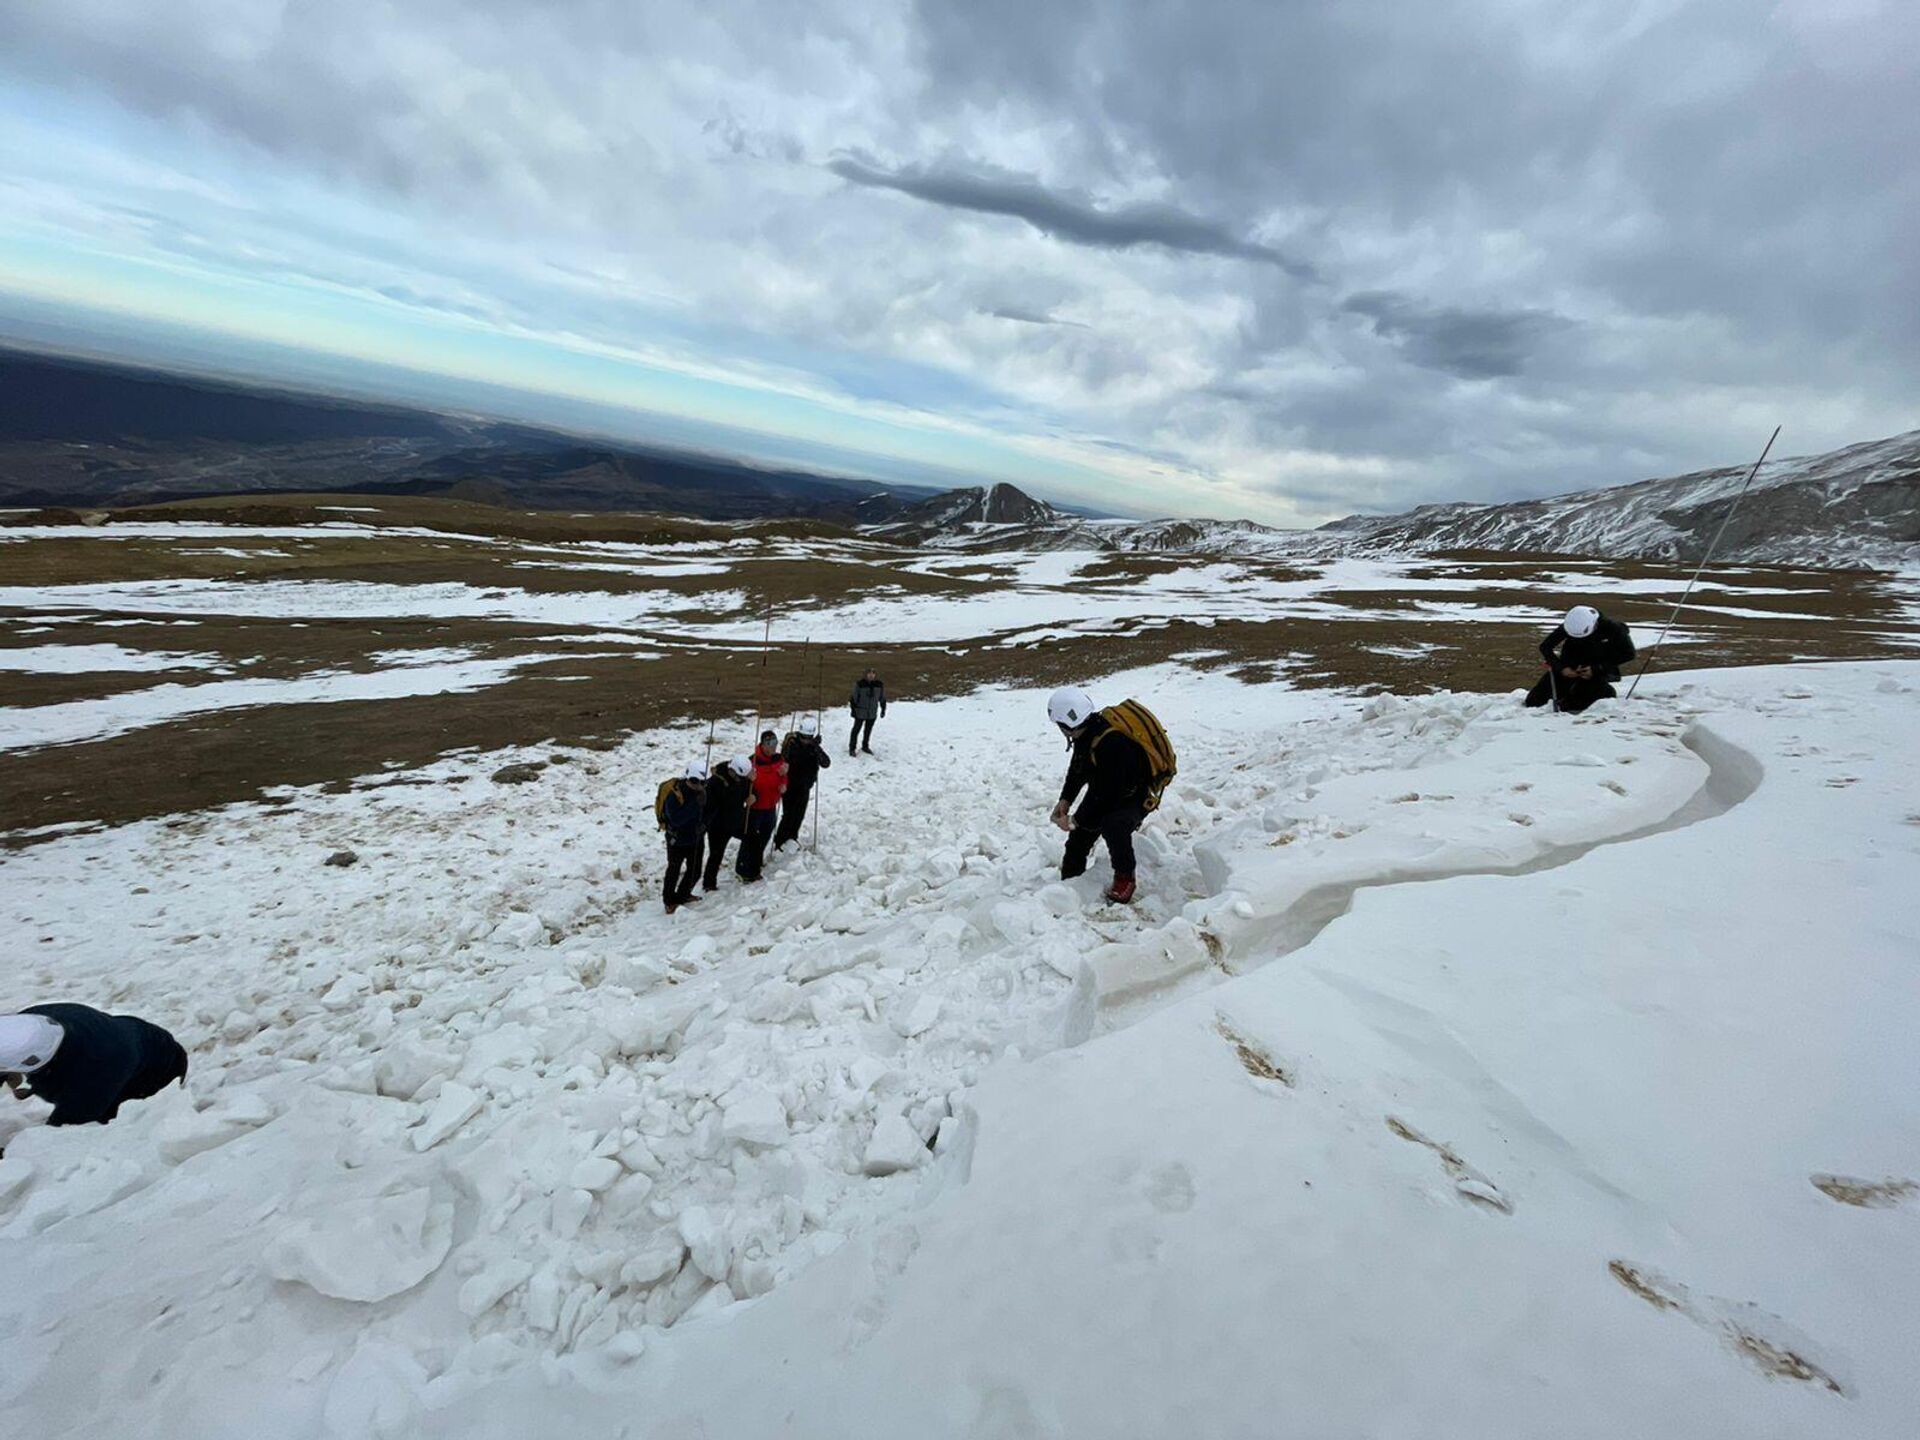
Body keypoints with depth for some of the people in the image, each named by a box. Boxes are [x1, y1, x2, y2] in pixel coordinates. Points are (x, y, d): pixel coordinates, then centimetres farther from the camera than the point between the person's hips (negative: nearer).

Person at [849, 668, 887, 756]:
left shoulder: (879, 685, -4)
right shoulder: (859, 684, -15)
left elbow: (882, 698, 8)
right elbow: (854, 697, -8)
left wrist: (883, 709, 11)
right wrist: (853, 709, -8)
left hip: (872, 713, 4)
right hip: (860, 712, -4)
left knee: (868, 730, 17)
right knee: (857, 729, 4)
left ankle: (865, 746, 35)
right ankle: (852, 748, 14)